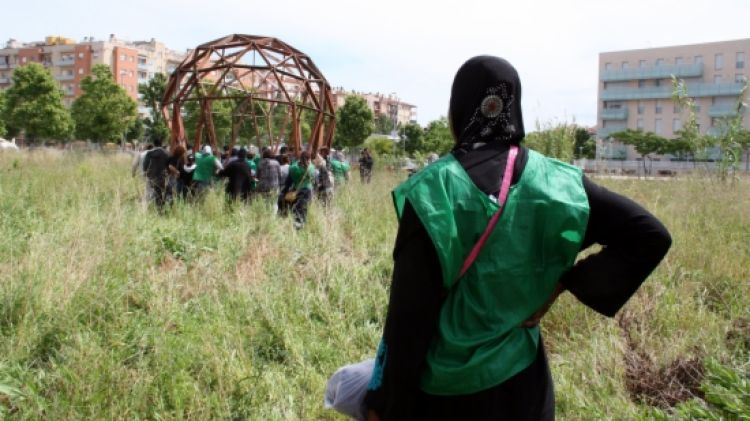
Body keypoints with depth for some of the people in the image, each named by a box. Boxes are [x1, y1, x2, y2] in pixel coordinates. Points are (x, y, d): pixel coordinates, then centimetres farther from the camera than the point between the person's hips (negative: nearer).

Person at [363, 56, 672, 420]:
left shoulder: (430, 191, -19)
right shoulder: (553, 180, -8)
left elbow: (407, 311, -18)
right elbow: (651, 236, -7)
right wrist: (562, 283, -8)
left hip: (441, 388, -3)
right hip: (520, 378, 4)